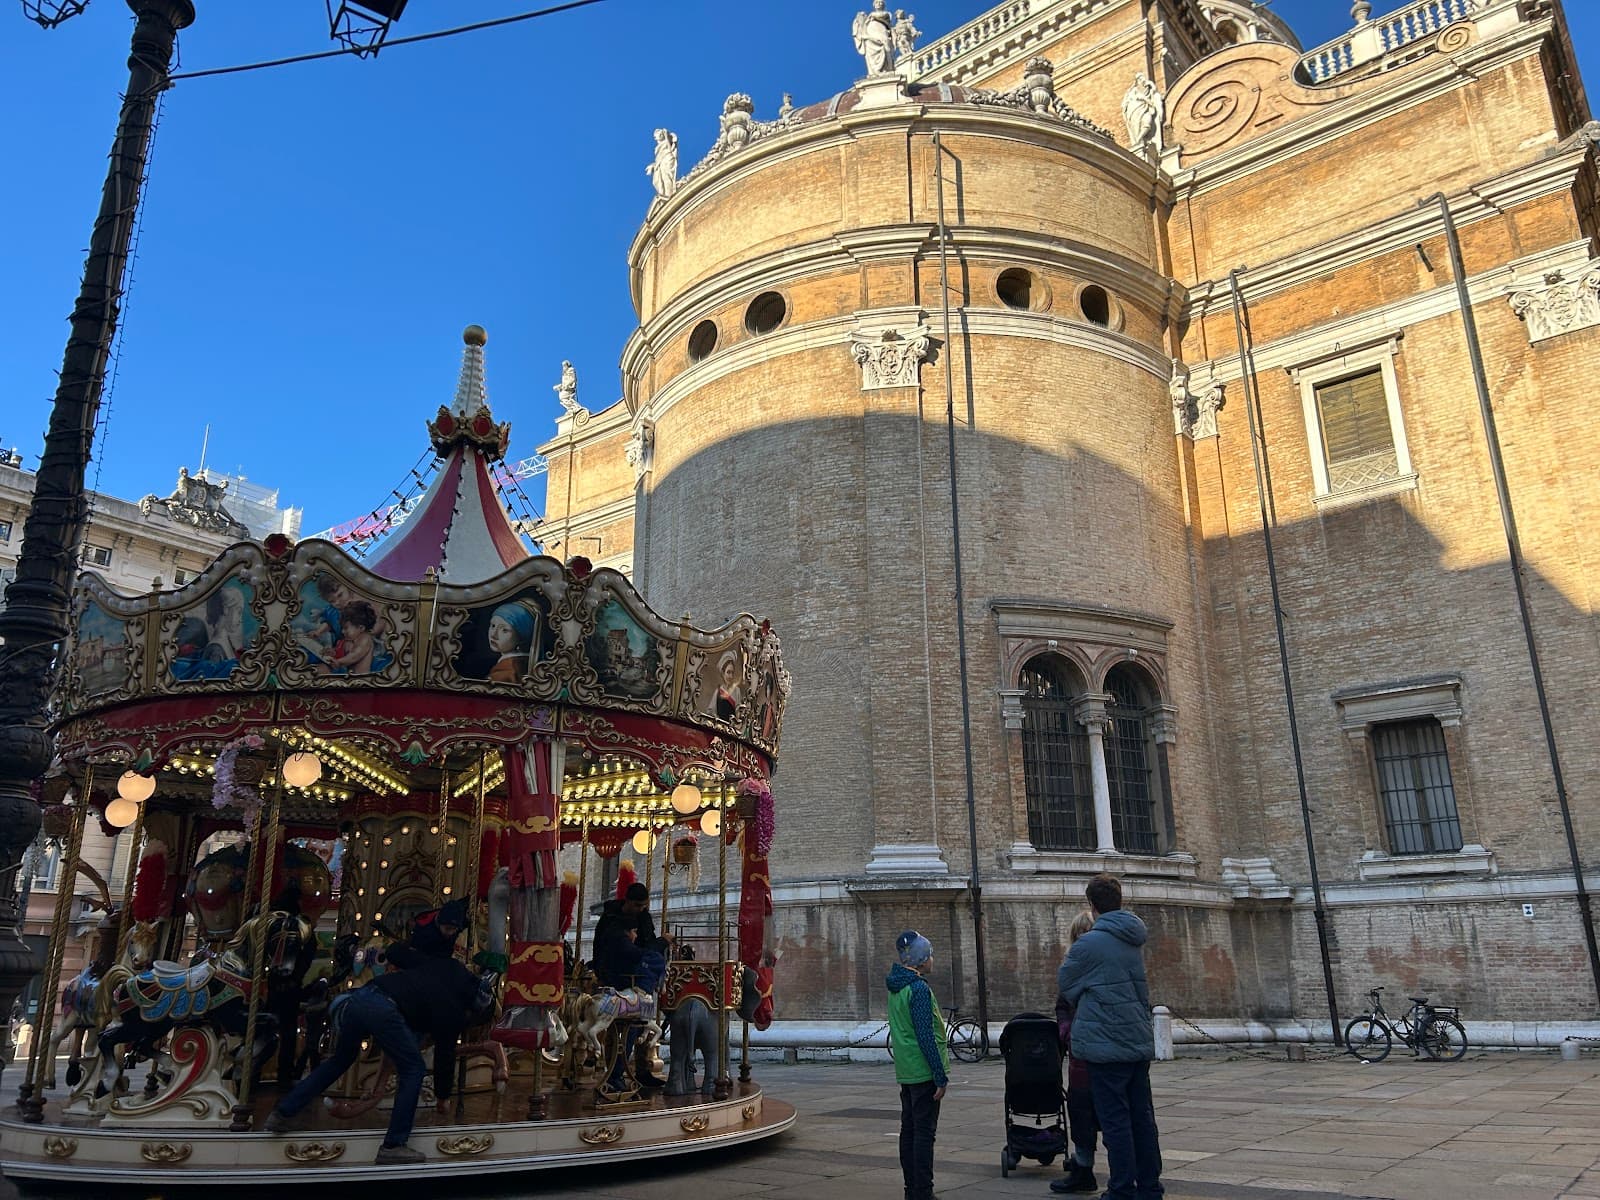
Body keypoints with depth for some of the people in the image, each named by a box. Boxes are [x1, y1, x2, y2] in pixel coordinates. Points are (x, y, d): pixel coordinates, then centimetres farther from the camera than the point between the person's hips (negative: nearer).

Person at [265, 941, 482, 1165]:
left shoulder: (438, 965, 24)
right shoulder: (455, 1012, 12)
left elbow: (394, 952, 27)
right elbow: (445, 1055, 20)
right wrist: (443, 1098, 34)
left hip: (357, 997, 7)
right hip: (385, 1010, -7)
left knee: (339, 1060, 29)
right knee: (412, 1070, 12)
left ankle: (282, 1113, 31)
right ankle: (393, 1145, 9)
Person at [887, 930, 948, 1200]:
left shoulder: (896, 987, 11)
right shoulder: (919, 989, -18)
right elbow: (926, 1037, -20)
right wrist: (941, 1077, -16)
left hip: (905, 1072, 9)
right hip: (924, 1073, -9)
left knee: (909, 1130, 13)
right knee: (924, 1133, -4)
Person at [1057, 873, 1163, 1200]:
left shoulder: (1089, 944, -15)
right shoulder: (1136, 940, 8)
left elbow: (1065, 985, -2)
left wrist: (1068, 956, 17)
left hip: (1106, 1044, -7)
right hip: (1140, 1040, 7)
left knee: (1115, 1121, 0)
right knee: (1142, 1116, 13)